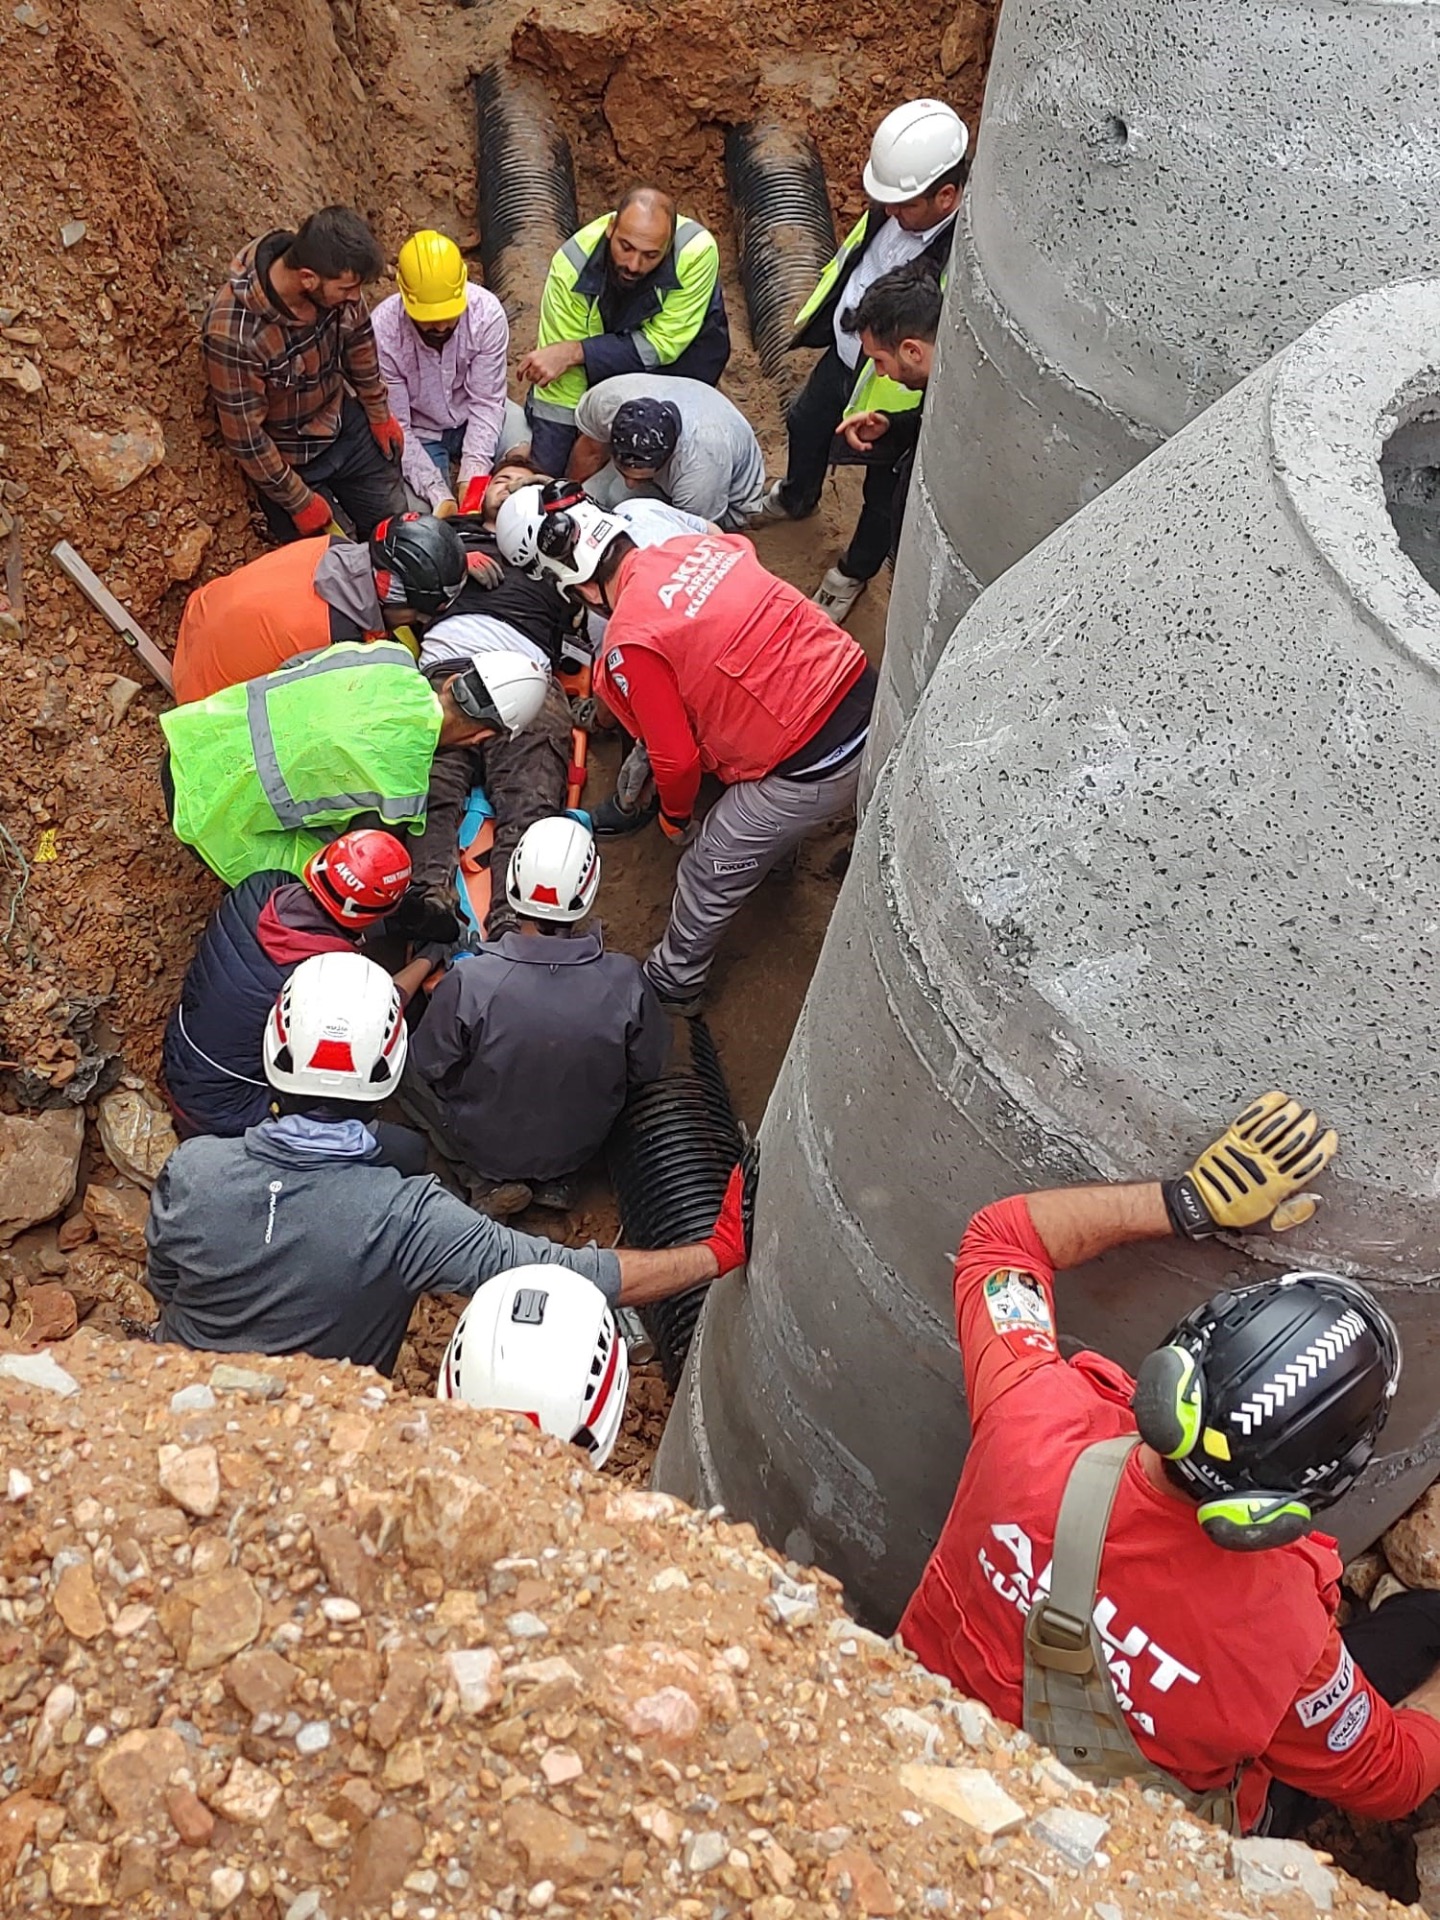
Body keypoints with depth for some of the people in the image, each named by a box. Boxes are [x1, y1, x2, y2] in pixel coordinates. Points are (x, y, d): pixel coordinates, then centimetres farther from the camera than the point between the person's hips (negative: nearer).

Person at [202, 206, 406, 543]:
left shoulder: (334, 279, -20)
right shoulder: (232, 332, -36)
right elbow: (244, 436, -25)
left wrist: (380, 413, 13)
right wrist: (299, 501, -16)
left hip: (345, 424, 5)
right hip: (285, 456, -5)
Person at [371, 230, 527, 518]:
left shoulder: (487, 312, -24)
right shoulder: (382, 332, -27)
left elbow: (486, 402, -20)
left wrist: (472, 473, -33)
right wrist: (439, 494, -34)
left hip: (474, 417, 2)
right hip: (418, 433, -2)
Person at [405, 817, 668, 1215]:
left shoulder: (469, 981, -31)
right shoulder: (625, 981, -26)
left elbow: (431, 1068, -15)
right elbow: (648, 1069, -9)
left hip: (485, 1147, -2)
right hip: (580, 1148, 3)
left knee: (410, 1067, 21)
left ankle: (495, 1179, 9)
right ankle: (556, 1179, 15)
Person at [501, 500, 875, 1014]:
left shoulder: (630, 648, -15)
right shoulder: (706, 544, 5)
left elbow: (676, 758, -9)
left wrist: (675, 817, 14)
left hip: (813, 771, -7)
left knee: (708, 877, 14)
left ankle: (672, 986, 35)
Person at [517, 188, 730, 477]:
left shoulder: (697, 251, -37)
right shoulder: (572, 264, -33)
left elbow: (663, 343, -30)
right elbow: (559, 385, -30)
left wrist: (576, 352, -39)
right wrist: (543, 474, -31)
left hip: (684, 344, -1)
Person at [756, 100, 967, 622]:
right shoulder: (890, 209, -16)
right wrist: (810, 318, 16)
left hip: (898, 396, -7)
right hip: (842, 355, 7)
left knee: (884, 494, 18)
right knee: (805, 425, 32)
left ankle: (854, 572, 48)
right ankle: (795, 497, 66)